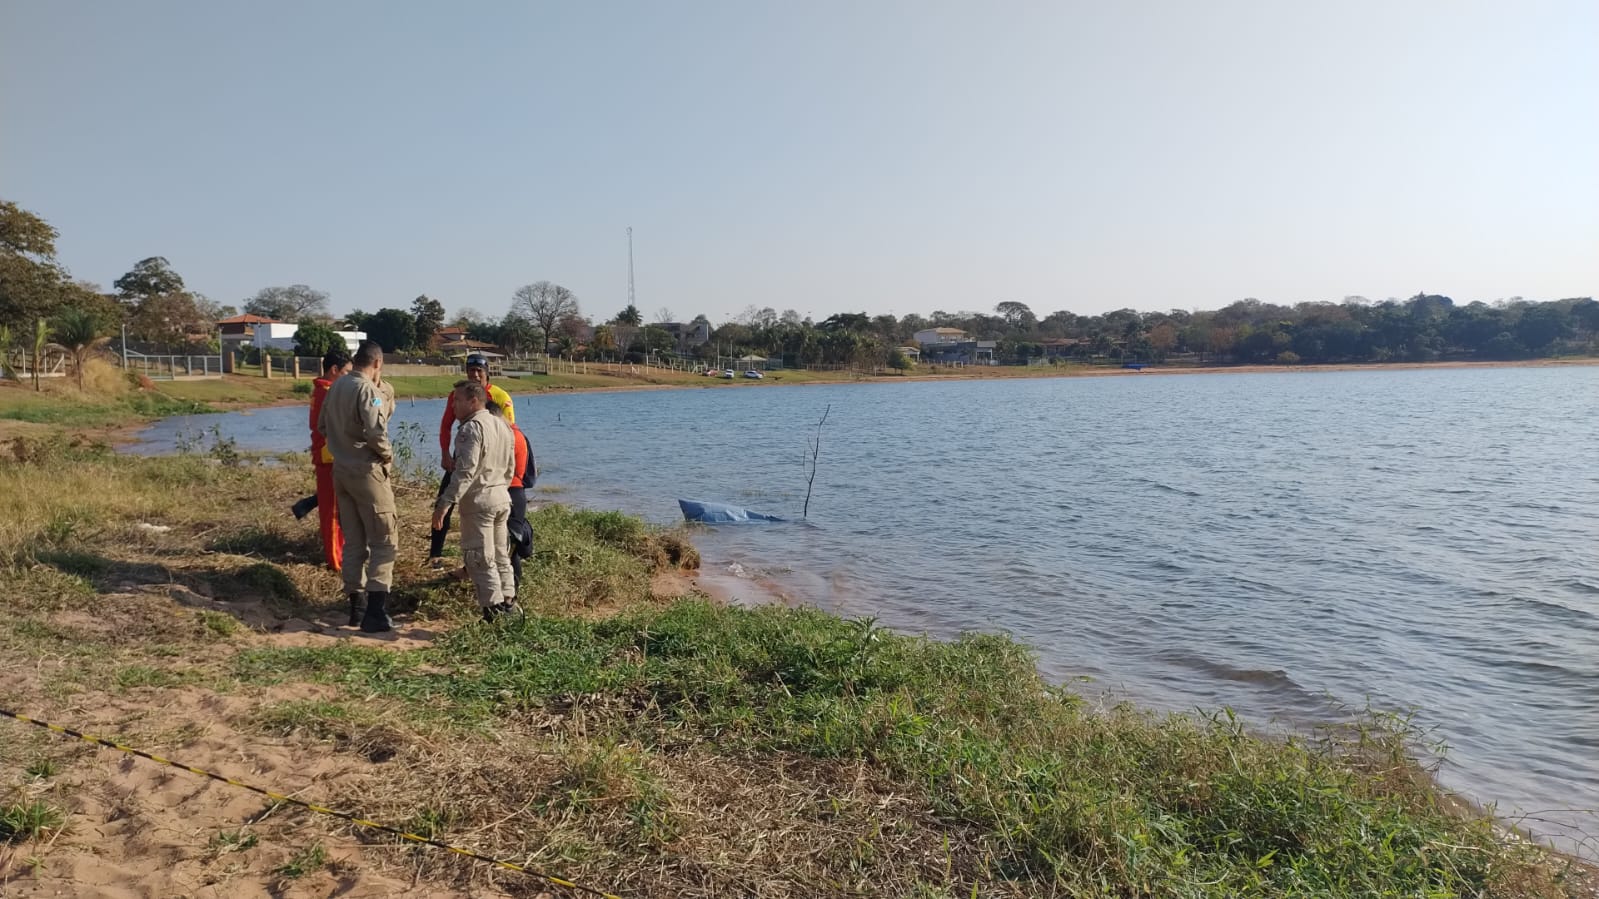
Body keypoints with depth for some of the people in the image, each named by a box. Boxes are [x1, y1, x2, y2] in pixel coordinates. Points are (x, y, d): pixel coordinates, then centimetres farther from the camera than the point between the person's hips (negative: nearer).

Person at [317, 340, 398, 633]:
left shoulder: (336, 387, 9)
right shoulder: (368, 389, -16)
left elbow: (322, 425, 19)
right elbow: (375, 431, -27)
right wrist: (387, 454, -11)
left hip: (341, 469, 8)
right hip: (367, 471, -8)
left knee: (353, 541, 15)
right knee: (384, 542, -3)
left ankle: (356, 606, 21)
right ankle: (375, 612, -10)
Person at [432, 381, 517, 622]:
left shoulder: (471, 428, -15)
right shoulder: (503, 426, 11)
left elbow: (465, 472, -22)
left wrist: (444, 503, -22)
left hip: (478, 500, -9)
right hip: (502, 498, 9)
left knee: (480, 559, -2)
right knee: (501, 556, 17)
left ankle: (494, 613, -1)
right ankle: (508, 605, 22)